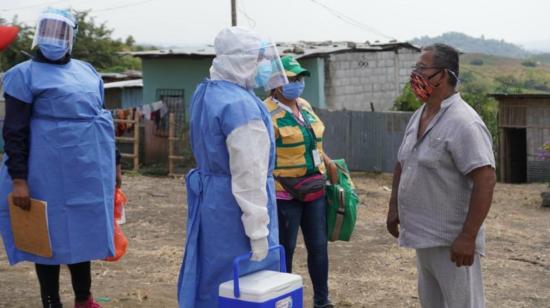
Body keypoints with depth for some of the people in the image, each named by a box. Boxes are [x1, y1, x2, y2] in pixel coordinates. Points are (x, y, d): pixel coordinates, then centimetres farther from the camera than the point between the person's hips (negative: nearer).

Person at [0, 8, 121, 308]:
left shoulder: (87, 70, 13)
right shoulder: (25, 74, -4)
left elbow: (100, 117, 19)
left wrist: (112, 163, 17)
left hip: (88, 169, 6)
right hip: (51, 173, -6)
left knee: (82, 232, 15)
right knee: (51, 237, 4)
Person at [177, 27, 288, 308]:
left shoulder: (204, 93, 9)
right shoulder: (241, 104, -22)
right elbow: (249, 173, -23)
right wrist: (258, 229, -20)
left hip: (208, 200, 9)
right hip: (234, 206, -9)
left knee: (214, 278, 18)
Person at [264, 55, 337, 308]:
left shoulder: (304, 106, 10)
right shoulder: (267, 113, -15)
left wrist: (329, 163, 14)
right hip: (284, 193, -7)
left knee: (319, 246, 11)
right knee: (285, 249, 5)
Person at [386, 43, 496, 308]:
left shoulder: (463, 123, -20)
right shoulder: (418, 116, 8)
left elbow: (485, 181, -25)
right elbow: (402, 165, 20)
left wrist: (468, 236, -26)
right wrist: (394, 207, 14)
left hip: (452, 241, -9)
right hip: (424, 237, 9)